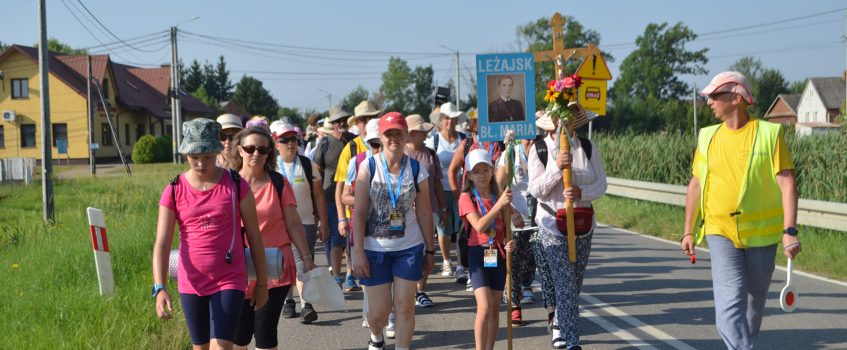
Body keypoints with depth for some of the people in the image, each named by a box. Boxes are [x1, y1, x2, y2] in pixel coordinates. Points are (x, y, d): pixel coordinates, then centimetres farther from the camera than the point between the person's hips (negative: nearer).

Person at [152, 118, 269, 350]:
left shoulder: (236, 185, -6)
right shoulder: (174, 191, -3)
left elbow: (254, 236, 1)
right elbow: (162, 244, -9)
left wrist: (262, 282, 4)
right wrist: (160, 288, -21)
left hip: (229, 281, -2)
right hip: (191, 284, 3)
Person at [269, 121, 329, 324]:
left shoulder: (308, 165, 1)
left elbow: (319, 196, 4)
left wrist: (323, 224, 0)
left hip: (306, 223, -1)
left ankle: (306, 304, -14)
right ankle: (288, 302, 24)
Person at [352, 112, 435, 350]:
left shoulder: (417, 170, -1)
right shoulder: (368, 167, -5)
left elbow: (424, 213, 5)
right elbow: (359, 212, -6)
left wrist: (430, 250, 7)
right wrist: (358, 251, -10)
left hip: (410, 248, 1)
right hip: (375, 249, -1)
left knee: (405, 306, 0)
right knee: (378, 311, 6)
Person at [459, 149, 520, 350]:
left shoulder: (499, 196, 7)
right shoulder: (467, 198, -6)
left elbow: (506, 228, 14)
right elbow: (479, 226, -20)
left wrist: (510, 243, -7)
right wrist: (499, 204, -26)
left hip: (498, 254, 5)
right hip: (478, 253, -5)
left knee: (495, 308, 8)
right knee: (484, 307, -15)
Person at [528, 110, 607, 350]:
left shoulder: (587, 147, 2)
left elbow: (601, 183, 1)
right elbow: (535, 189, -8)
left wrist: (580, 192, -19)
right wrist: (556, 168, -21)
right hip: (552, 224, -3)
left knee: (575, 282, 12)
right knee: (564, 283, -10)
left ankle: (559, 324, 35)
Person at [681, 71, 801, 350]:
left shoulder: (769, 134, -5)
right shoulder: (708, 137, 5)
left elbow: (787, 183, -9)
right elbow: (696, 184, 12)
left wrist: (790, 231, -18)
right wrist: (688, 231, 11)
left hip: (761, 233, -1)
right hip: (720, 233, 1)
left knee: (754, 303, 12)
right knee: (729, 303, -14)